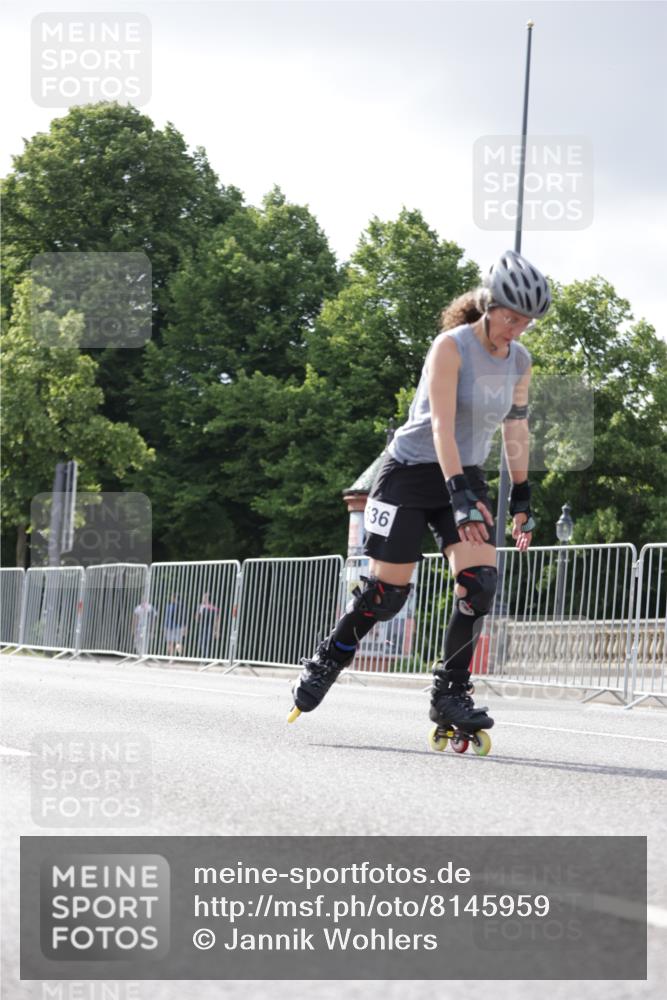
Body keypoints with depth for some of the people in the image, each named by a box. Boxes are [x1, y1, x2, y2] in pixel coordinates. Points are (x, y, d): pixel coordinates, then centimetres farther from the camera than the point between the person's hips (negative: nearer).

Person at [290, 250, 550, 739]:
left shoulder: (519, 361, 1)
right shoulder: (451, 347, -18)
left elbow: (516, 431, 11)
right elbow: (442, 427, -26)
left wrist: (523, 499, 10)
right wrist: (461, 497, -34)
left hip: (468, 477, 5)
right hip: (413, 473, -5)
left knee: (480, 582, -15)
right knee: (388, 590, -5)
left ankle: (450, 693, -6)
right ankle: (325, 663, 19)